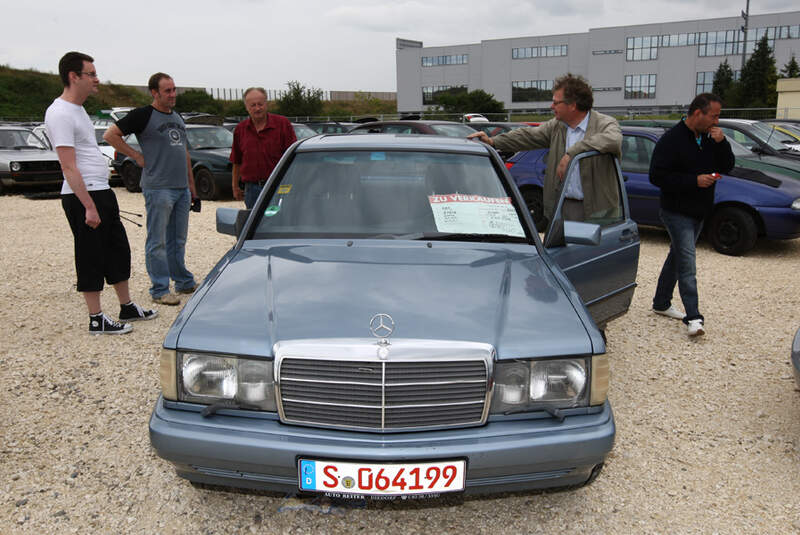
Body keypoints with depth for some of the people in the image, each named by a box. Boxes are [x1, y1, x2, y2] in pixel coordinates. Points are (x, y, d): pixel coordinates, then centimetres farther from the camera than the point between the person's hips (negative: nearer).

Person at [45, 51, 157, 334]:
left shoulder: (78, 109, 15)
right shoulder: (60, 114, -16)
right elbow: (69, 167, -21)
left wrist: (101, 198, 19)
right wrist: (89, 206, -24)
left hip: (102, 192, 10)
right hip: (82, 196, -10)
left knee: (118, 251, 15)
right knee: (91, 258, -1)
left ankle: (127, 307, 26)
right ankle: (97, 319, 9)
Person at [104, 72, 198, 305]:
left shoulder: (178, 117, 17)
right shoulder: (143, 116, -5)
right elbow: (110, 135, -8)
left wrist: (192, 189, 18)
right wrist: (137, 156, -9)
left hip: (181, 188, 7)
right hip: (158, 188, -7)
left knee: (178, 241, 14)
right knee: (157, 242, -1)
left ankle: (184, 282, 24)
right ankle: (160, 289, 5)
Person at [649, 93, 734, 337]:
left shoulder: (709, 138, 7)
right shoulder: (672, 140, -16)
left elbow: (727, 166, 9)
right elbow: (656, 176, -20)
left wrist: (721, 143, -9)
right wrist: (695, 180, -24)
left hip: (698, 212, 8)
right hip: (677, 212, -8)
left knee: (677, 257, 16)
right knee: (687, 264, -13)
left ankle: (661, 303, 29)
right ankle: (693, 317, -14)